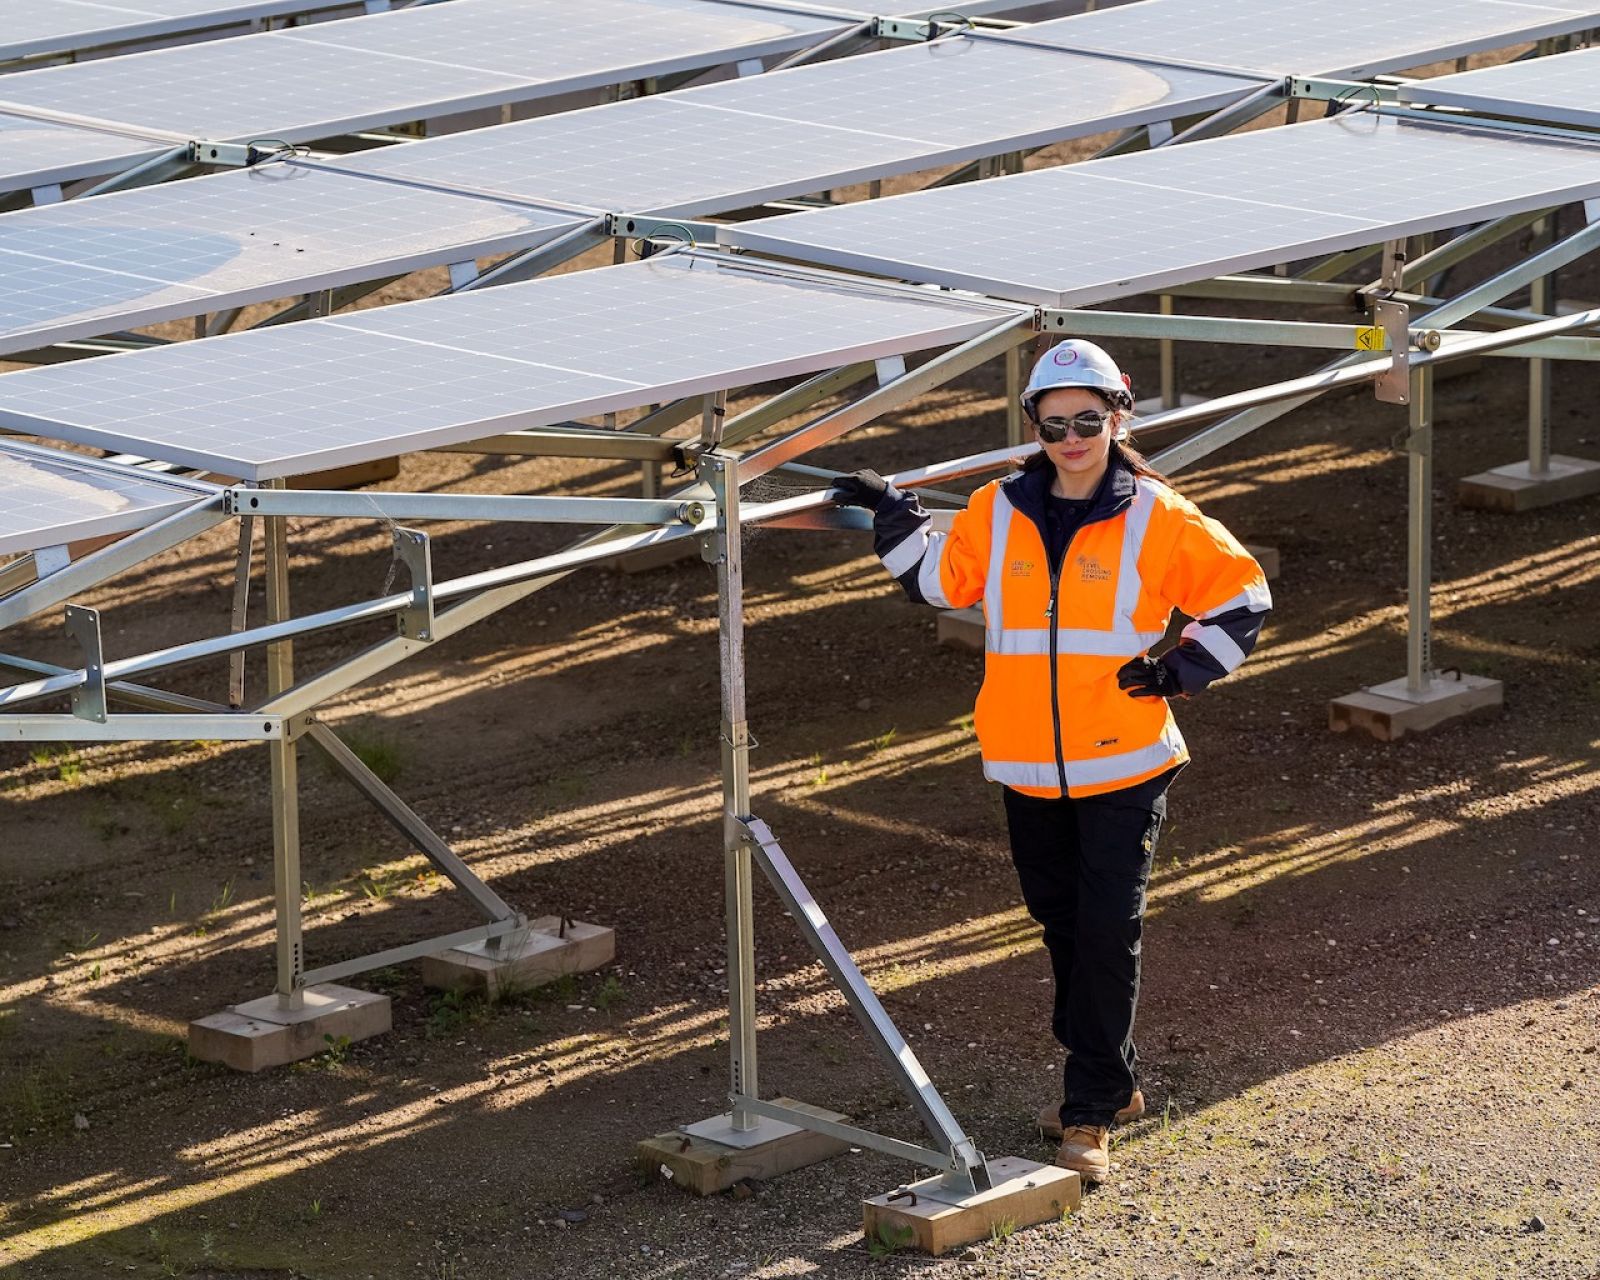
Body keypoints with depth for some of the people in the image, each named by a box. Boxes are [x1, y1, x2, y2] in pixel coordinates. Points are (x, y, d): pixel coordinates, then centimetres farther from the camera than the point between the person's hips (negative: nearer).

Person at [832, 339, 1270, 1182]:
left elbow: (1241, 594, 5)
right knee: (1064, 929, 13)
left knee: (1107, 932, -8)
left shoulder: (1157, 519, -3)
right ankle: (1110, 1082, 27)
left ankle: (1091, 1111, -4)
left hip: (1124, 767, -4)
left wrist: (1181, 671, -3)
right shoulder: (999, 513, 5)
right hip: (1030, 769, 4)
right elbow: (938, 577, 18)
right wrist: (893, 519, 6)